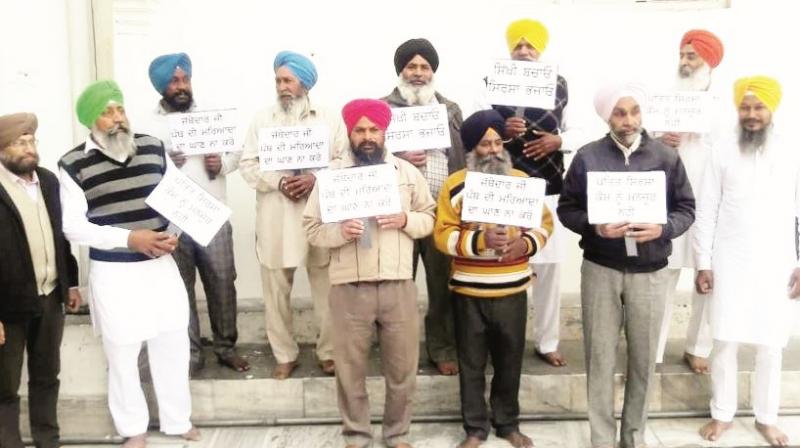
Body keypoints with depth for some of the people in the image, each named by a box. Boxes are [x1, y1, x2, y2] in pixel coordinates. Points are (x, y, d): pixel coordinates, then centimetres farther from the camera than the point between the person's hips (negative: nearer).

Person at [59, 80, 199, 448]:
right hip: (113, 272, -3)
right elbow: (73, 227, -9)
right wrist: (129, 238, -19)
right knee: (122, 353, 10)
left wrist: (176, 233, -10)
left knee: (173, 345, 12)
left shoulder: (153, 148, 2)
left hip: (160, 264, 3)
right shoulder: (73, 165, -7)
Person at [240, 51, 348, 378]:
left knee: (326, 288, 6)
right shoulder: (262, 119, 9)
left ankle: (328, 352, 21)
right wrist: (278, 182, -13)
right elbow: (248, 164, 3)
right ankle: (285, 355, 21)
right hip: (276, 218, 1)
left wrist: (315, 178, -17)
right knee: (276, 290, 7)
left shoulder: (329, 119, 6)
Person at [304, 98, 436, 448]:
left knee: (402, 367, 9)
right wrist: (340, 231, -19)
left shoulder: (407, 171, 7)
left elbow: (430, 218, 11)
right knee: (351, 368, 8)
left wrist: (405, 220, -10)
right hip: (349, 287, -1)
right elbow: (312, 227, 1)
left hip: (398, 284, 1)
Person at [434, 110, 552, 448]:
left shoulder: (523, 181, 4)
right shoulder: (455, 185, -4)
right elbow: (443, 235, -9)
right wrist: (479, 240, -24)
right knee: (472, 364, 9)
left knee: (510, 361, 13)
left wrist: (526, 243, -12)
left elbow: (545, 222, 8)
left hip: (513, 291, 2)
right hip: (469, 293, -2)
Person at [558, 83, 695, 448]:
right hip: (600, 270, -1)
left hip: (650, 273, 1)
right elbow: (566, 209, 0)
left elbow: (686, 209, 3)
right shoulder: (587, 156, -3)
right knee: (600, 356, 6)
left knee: (643, 358, 10)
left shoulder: (666, 157, -1)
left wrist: (663, 229, -17)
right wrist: (595, 227, -18)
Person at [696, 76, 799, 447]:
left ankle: (766, 418, 25)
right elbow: (706, 212, 0)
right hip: (730, 263, -1)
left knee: (770, 346, 8)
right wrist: (703, 263, -4)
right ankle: (722, 414, 21)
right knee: (725, 343, 4)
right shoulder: (722, 153, 0)